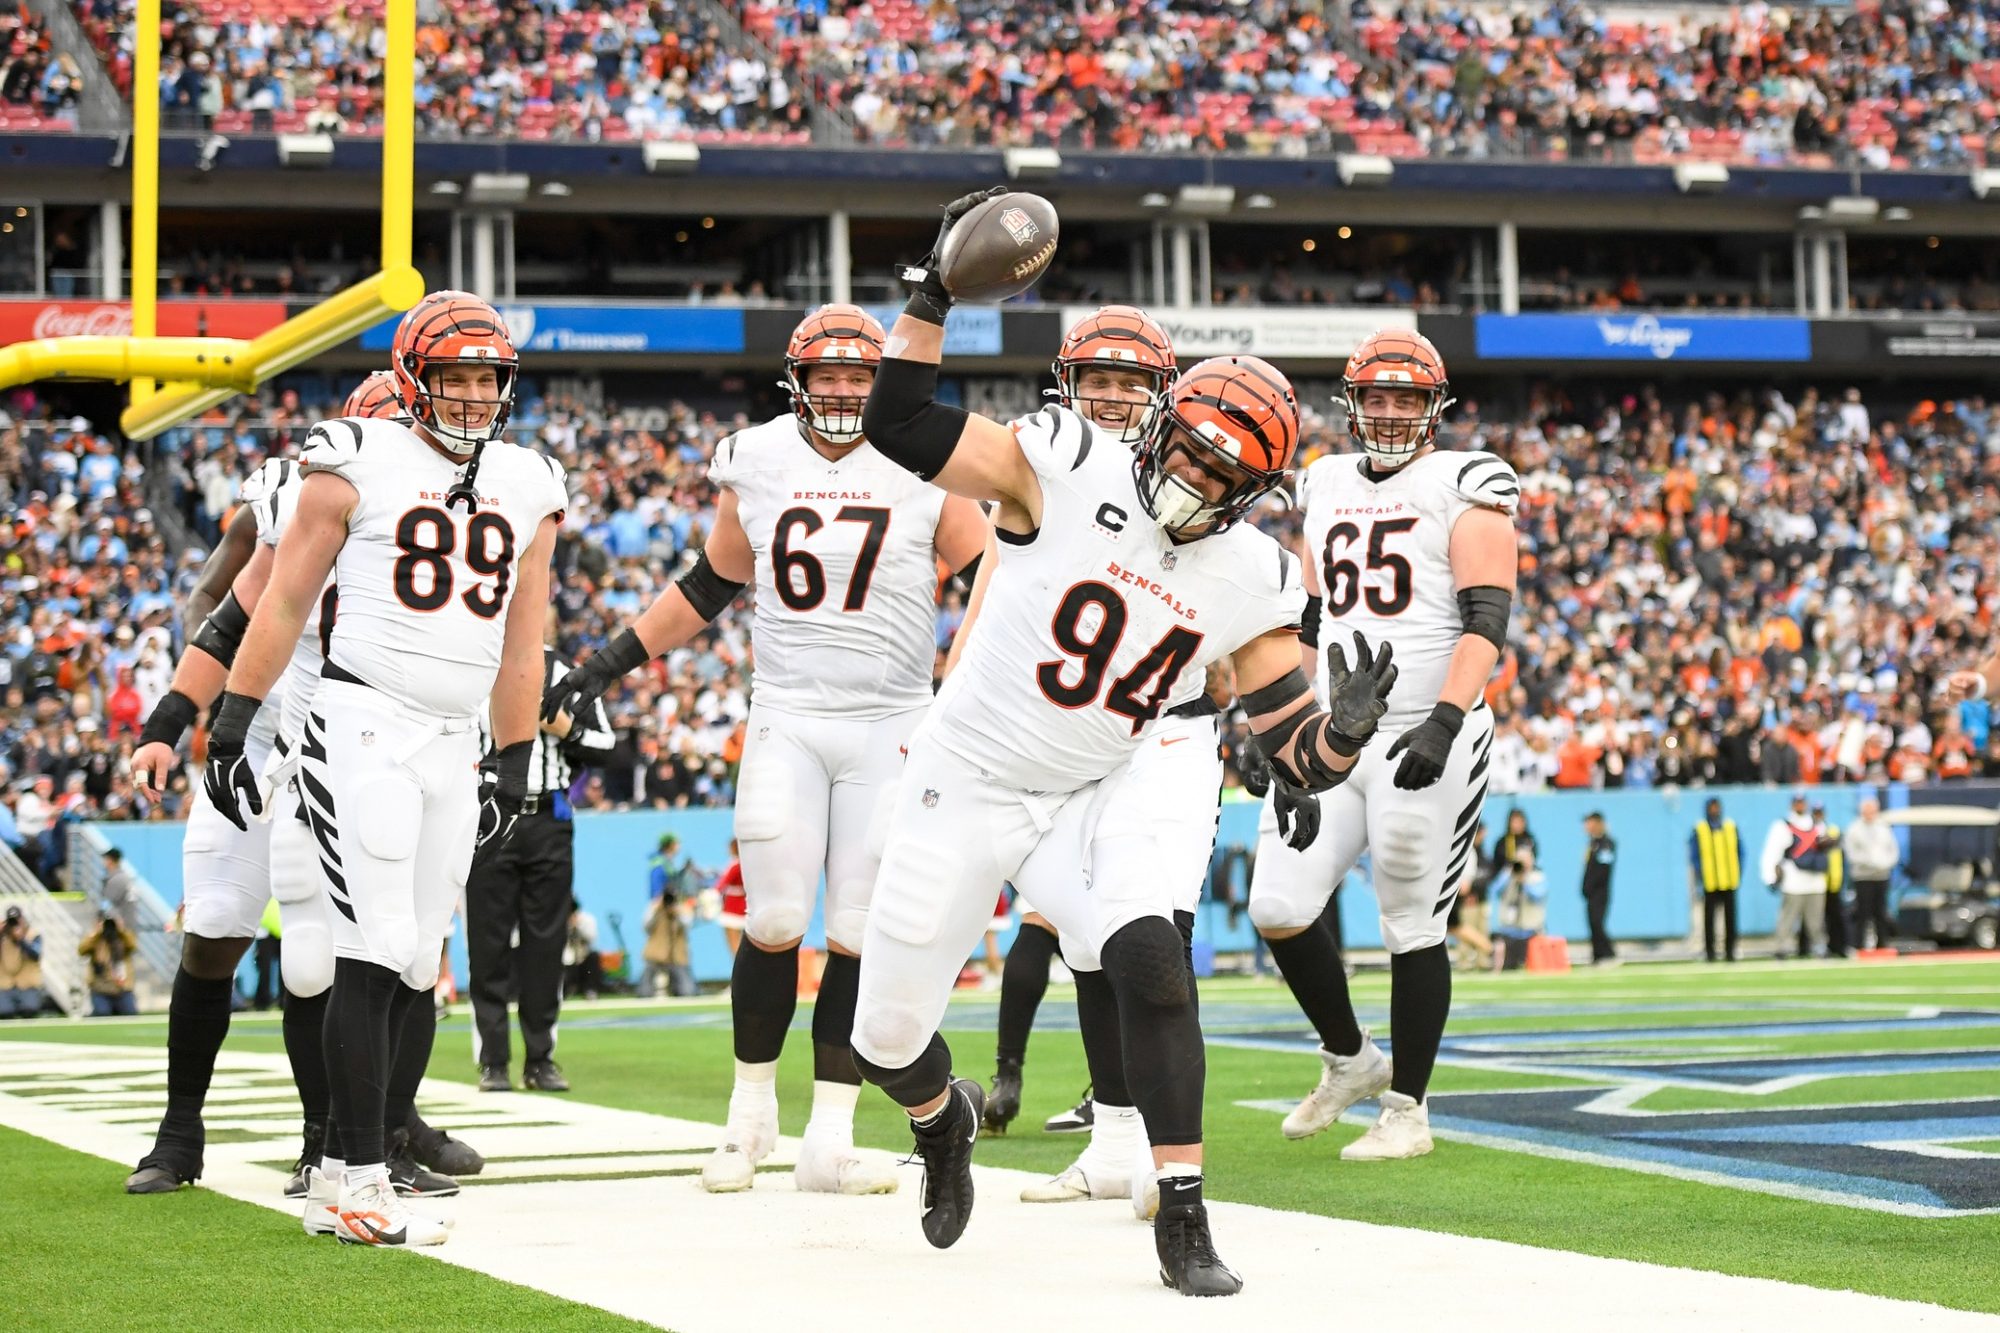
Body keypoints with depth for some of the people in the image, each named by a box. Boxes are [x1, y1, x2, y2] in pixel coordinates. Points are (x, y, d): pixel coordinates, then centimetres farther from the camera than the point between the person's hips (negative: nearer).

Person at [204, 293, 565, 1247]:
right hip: (363, 727, -6)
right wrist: (230, 725, -1)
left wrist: (516, 765, 19)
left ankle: (341, 1171, 13)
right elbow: (285, 601, 1)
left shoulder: (528, 489, 13)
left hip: (454, 746, 6)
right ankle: (359, 1181, -8)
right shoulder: (360, 464, -2)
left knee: (412, 966, 5)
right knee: (376, 955, -11)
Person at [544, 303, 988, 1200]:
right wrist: (610, 664, 17)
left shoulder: (925, 471, -2)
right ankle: (752, 1109, 17)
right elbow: (709, 587, 17)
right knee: (774, 924, -4)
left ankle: (829, 1141, 5)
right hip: (785, 719, 1)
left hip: (890, 728, -1)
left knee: (860, 935, -1)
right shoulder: (757, 465, 5)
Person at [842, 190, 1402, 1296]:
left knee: (1148, 958, -29)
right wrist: (930, 294, -29)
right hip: (963, 790, -1)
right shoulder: (1065, 469, -15)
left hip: (1096, 799, 2)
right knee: (885, 1039, 5)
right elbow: (898, 426, -21)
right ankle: (942, 1119, 46)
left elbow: (1298, 758, -7)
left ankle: (1182, 1221, -18)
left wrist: (1348, 729, -28)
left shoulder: (1251, 585, -6)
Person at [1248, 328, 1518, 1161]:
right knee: (1279, 910, -2)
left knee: (1413, 929, -1)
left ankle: (1407, 1110, 12)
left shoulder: (1465, 485, -2)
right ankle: (1348, 1060, 20)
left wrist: (1446, 718, -25)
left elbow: (1487, 620, -12)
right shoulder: (1327, 486, 16)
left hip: (1424, 737, -5)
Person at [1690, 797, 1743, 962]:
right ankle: (1710, 952, 7)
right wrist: (1699, 879, -8)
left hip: (1729, 883, 2)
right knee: (1709, 918, 0)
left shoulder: (1731, 828, 9)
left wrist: (1739, 877, 4)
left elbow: (1739, 853, 12)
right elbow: (1694, 857, 1)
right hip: (1710, 884, -2)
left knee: (1730, 918, 3)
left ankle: (1730, 951, 9)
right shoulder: (1699, 831, 1)